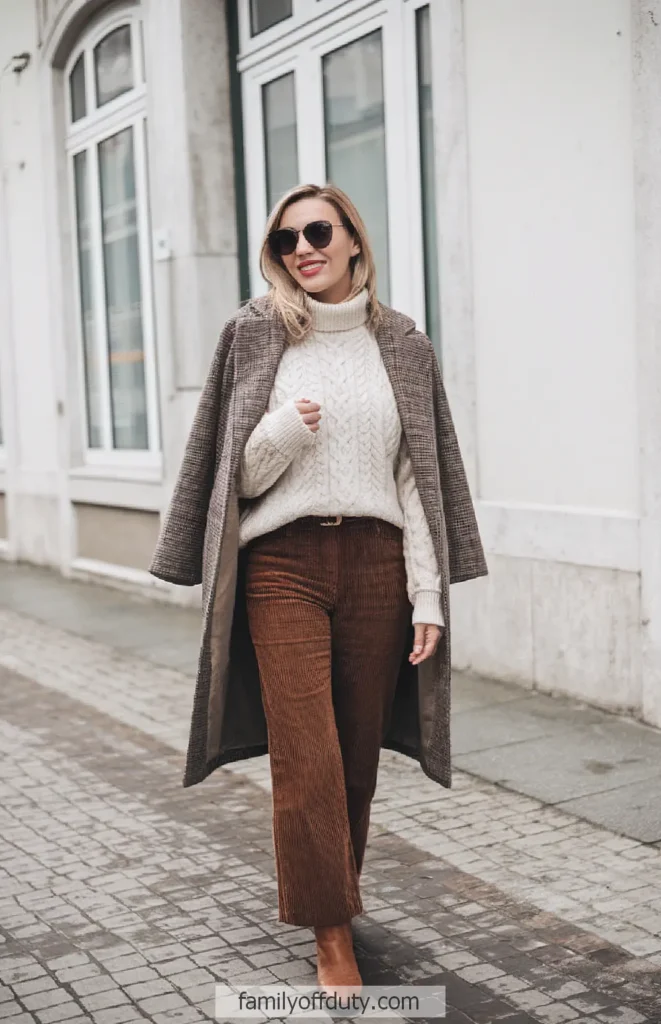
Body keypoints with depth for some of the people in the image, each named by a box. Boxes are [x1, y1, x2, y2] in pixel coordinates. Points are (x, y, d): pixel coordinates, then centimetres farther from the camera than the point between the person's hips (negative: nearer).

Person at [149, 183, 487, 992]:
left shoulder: (403, 349, 8)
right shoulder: (259, 339, 4)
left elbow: (417, 478, 5)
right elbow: (241, 477, 7)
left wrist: (428, 595, 0)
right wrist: (282, 434, -14)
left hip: (376, 564, 2)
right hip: (284, 565, -1)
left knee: (358, 753, 7)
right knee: (307, 756, -5)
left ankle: (337, 890, 30)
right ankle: (333, 940, 7)